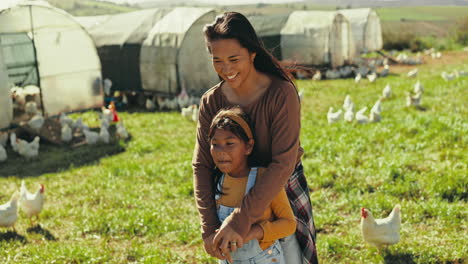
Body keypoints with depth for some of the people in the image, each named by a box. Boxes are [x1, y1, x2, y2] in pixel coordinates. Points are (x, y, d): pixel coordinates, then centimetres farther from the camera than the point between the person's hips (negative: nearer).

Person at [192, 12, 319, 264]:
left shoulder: (282, 94, -24)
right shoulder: (211, 102, -11)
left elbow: (283, 163, -29)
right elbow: (201, 165, -13)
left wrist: (241, 219, -35)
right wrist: (208, 229, -24)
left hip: (283, 190, -3)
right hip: (237, 193, 3)